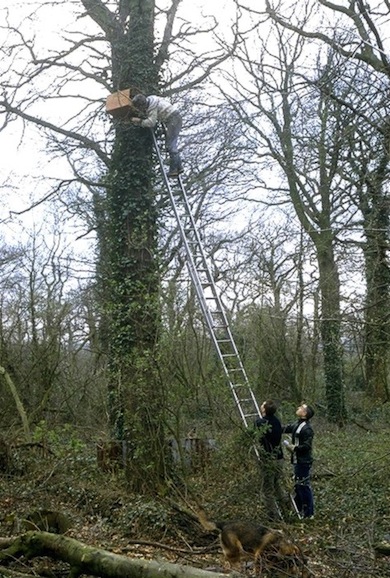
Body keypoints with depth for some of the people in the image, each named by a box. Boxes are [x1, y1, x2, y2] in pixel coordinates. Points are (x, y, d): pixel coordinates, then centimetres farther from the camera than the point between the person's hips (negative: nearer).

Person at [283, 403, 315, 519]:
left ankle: (308, 513, 8)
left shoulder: (307, 429, -19)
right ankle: (300, 510, 30)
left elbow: (307, 446, -22)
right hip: (297, 461, 10)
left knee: (304, 486, -3)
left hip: (304, 462, -10)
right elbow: (286, 428, 21)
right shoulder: (297, 424, 10)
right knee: (297, 486, 18)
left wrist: (294, 448, -19)